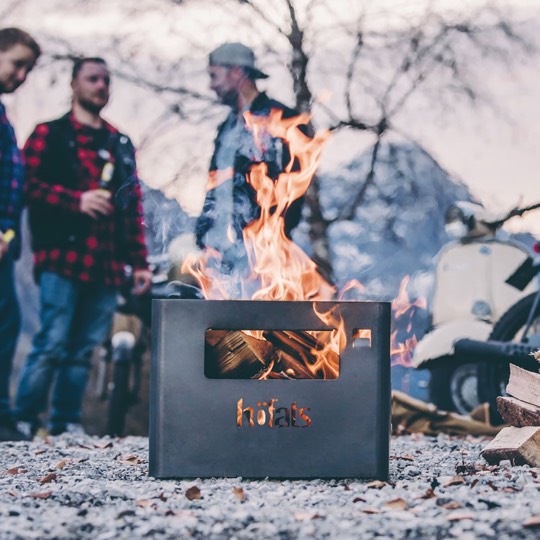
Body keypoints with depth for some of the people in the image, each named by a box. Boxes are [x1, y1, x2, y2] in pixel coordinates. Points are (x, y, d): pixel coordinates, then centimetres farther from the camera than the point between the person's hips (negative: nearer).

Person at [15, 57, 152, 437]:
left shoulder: (121, 145, 21)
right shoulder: (49, 134, 8)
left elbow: (133, 207, 19)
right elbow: (30, 186, -4)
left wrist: (139, 262, 13)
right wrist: (77, 200, -16)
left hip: (107, 265, 5)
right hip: (63, 259, -5)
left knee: (84, 349, 5)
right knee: (52, 344, -10)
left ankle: (67, 425, 11)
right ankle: (25, 421, -1)